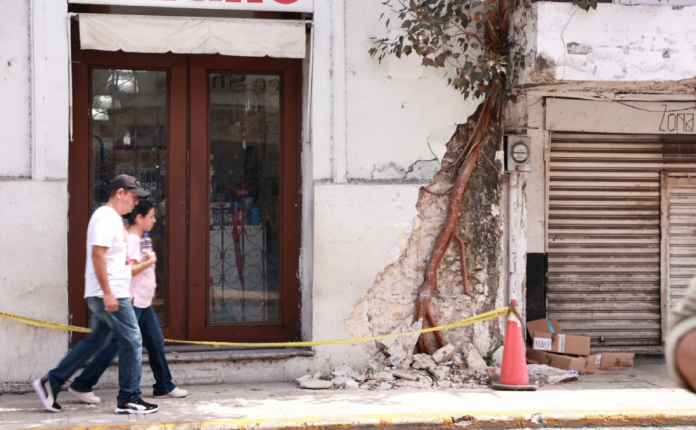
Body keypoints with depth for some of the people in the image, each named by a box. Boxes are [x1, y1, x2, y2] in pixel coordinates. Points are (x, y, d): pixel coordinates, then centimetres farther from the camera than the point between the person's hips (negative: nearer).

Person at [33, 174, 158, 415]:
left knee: (96, 341, 15)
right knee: (132, 342, -4)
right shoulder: (106, 217, -14)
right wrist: (108, 293, -25)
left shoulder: (112, 218, 18)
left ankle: (51, 384, 17)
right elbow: (97, 254, -23)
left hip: (109, 295, 10)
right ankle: (129, 399, 4)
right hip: (110, 295, -10)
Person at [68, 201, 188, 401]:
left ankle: (164, 386, 22)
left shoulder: (138, 239, 15)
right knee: (116, 345, -8)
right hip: (132, 302, -10)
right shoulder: (130, 239, -16)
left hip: (144, 302, 10)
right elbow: (128, 270, -24)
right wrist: (150, 261, -18)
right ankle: (81, 386, -3)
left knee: (156, 342, 13)